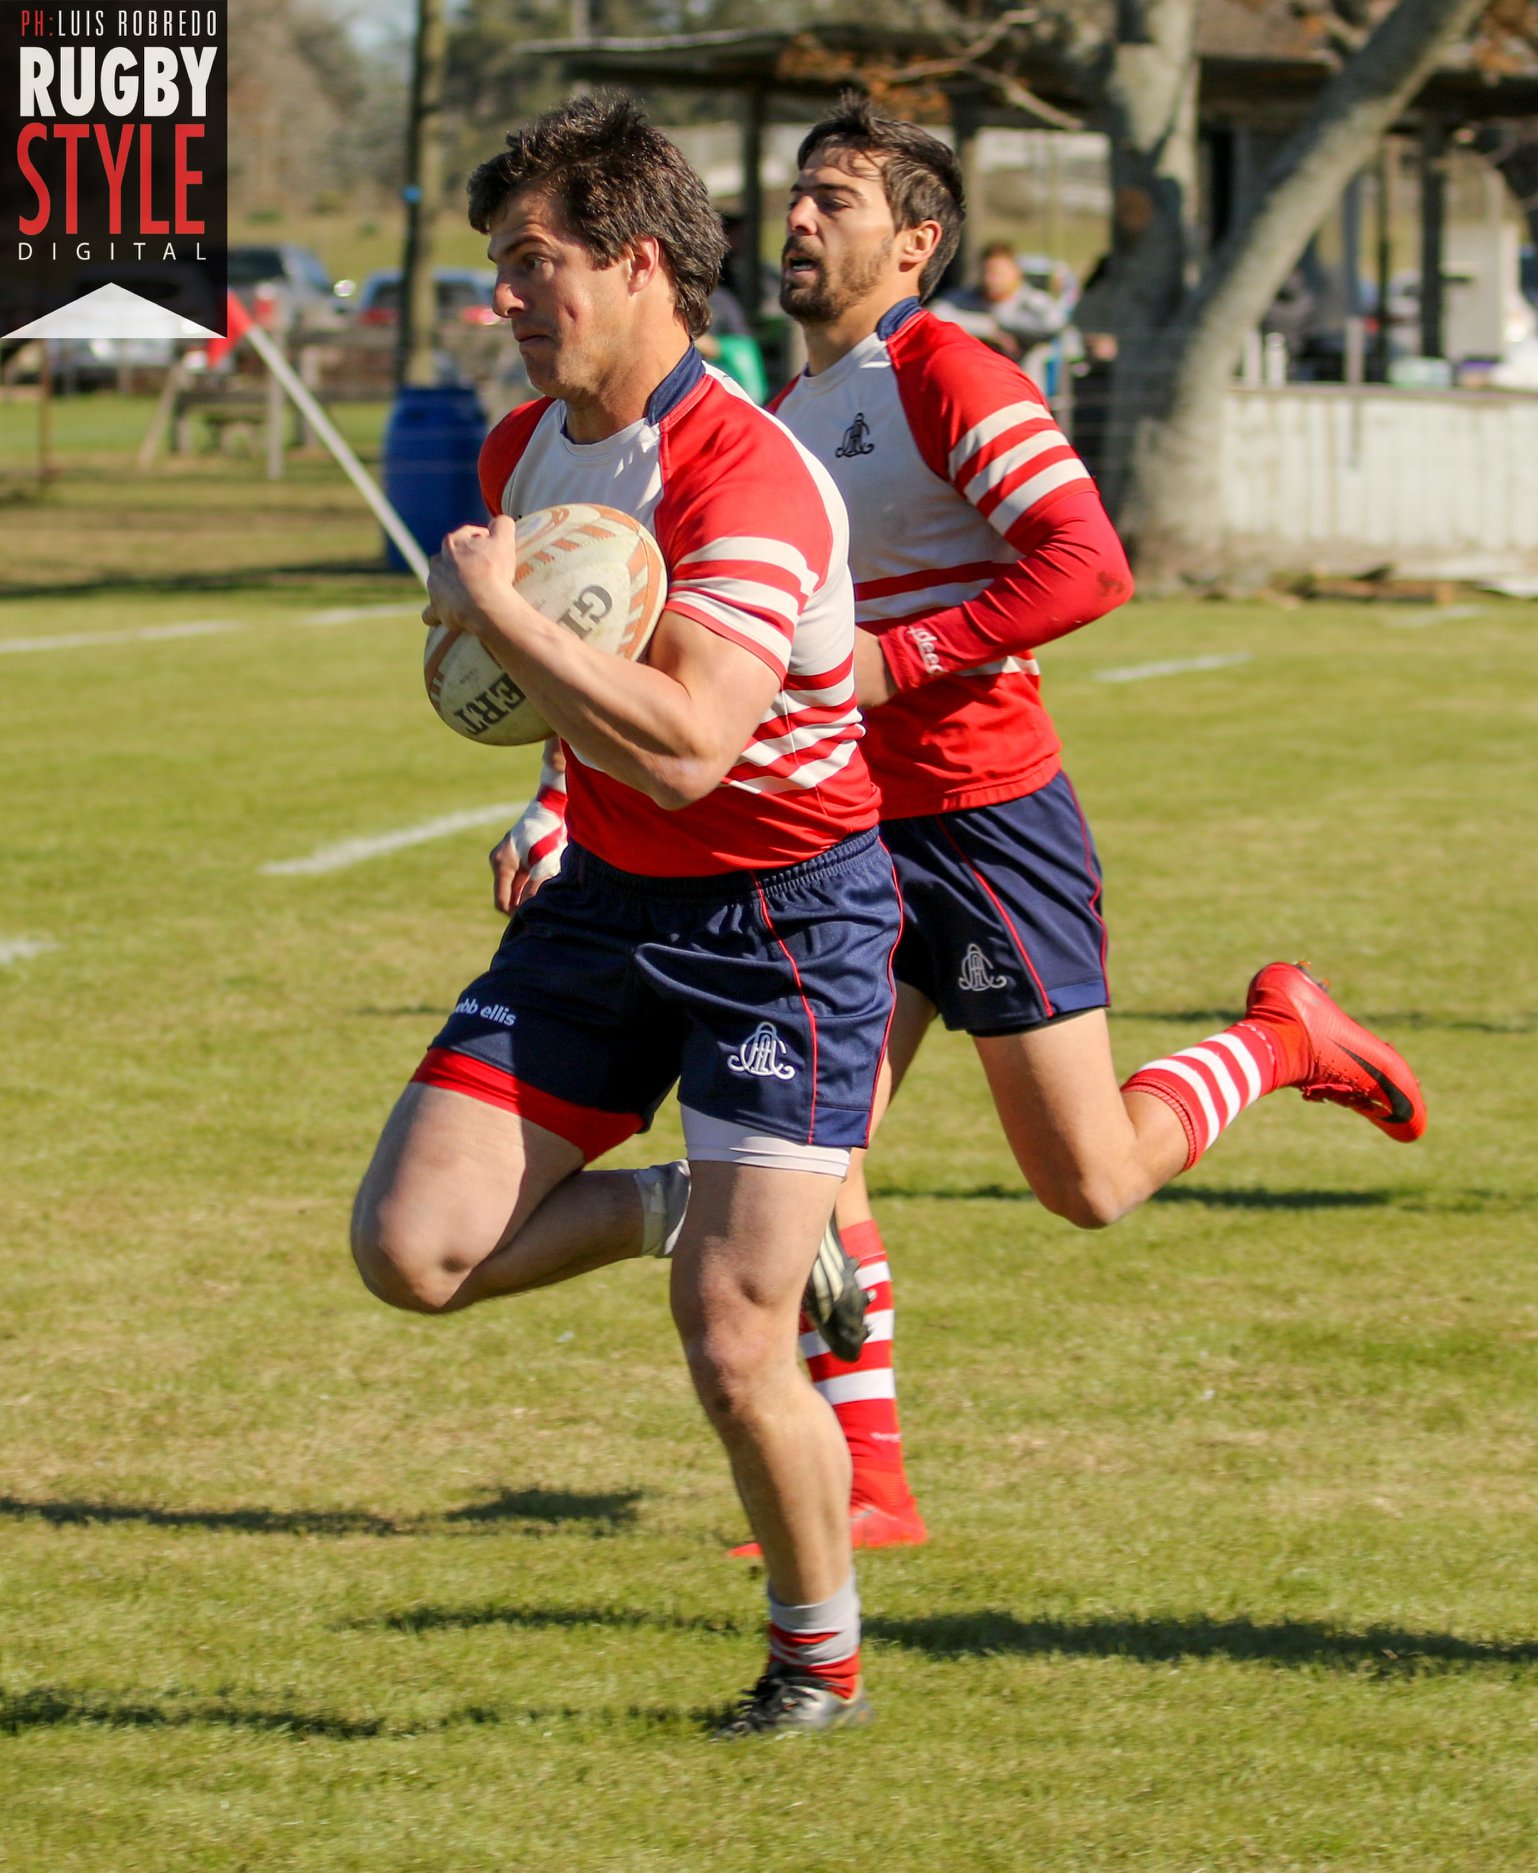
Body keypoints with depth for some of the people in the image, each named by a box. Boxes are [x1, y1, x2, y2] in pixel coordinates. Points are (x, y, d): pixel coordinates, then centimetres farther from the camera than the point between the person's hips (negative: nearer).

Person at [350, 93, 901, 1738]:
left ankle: (821, 1653, 15)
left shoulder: (744, 478, -23)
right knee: (413, 1247, -8)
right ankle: (683, 1210, 18)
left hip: (786, 913, -7)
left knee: (732, 1351, -9)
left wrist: (494, 610, -28)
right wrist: (482, 648, -1)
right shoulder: (520, 452, 3)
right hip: (605, 903, 7)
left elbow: (682, 746, -35)